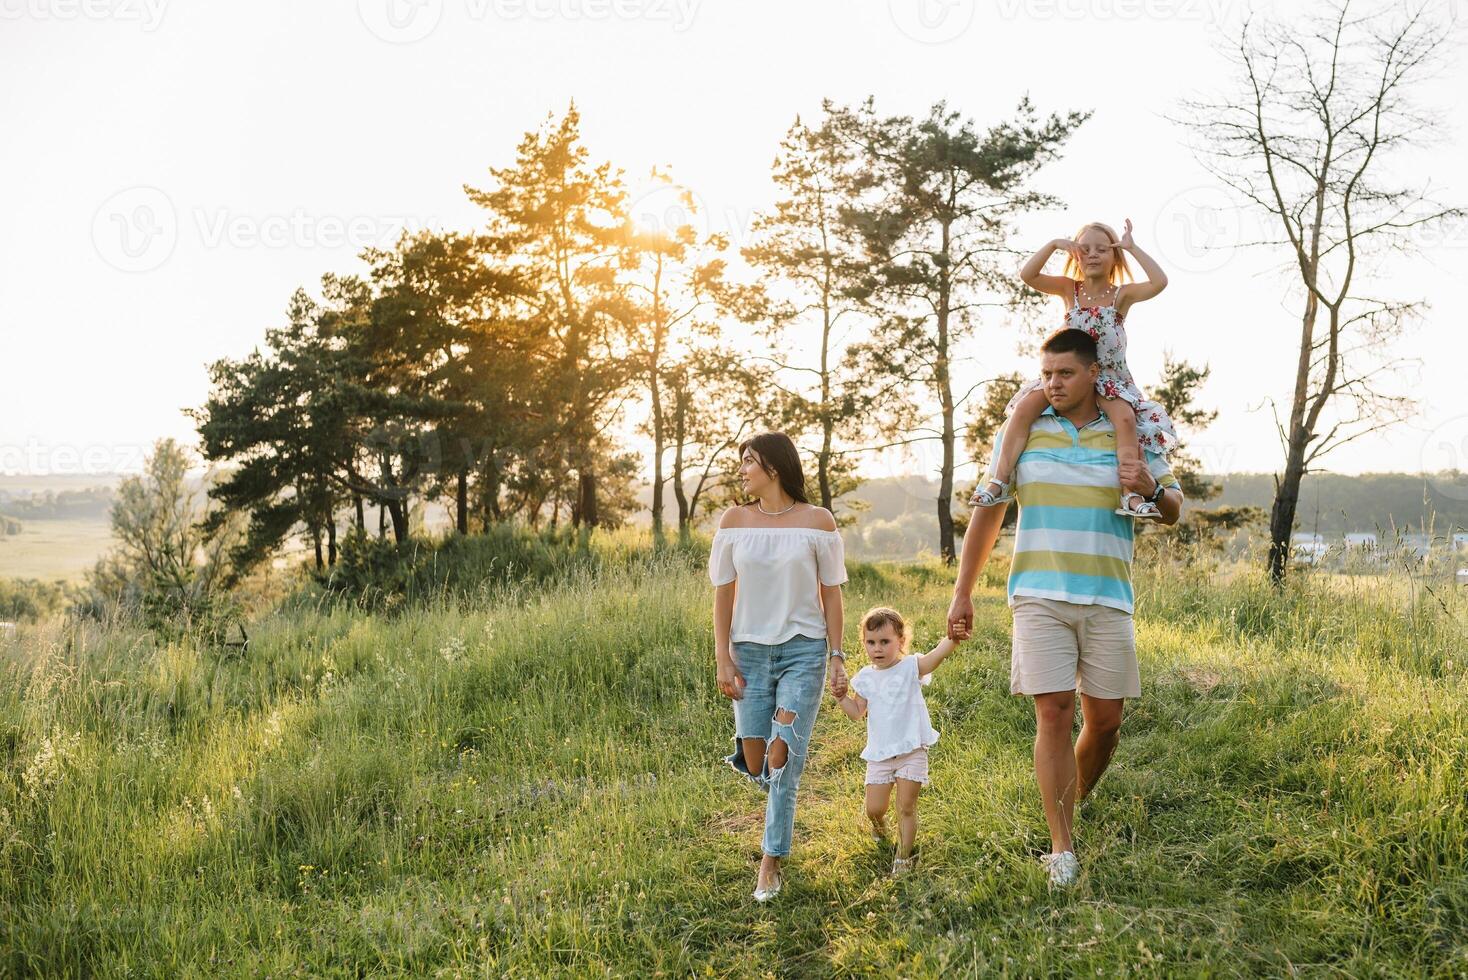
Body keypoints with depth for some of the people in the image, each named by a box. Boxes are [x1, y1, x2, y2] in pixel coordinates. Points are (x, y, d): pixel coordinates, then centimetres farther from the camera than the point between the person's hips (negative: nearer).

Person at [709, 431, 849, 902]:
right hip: (750, 651, 2)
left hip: (803, 651, -2)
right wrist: (723, 659, -2)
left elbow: (831, 594, 1)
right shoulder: (734, 520, 2)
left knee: (782, 760, -9)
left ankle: (770, 865, 4)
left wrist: (838, 659, -2)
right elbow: (723, 594, 4)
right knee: (755, 766, 4)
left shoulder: (817, 521, -3)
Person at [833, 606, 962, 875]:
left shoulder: (911, 667, -7)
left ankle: (903, 857, 16)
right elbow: (857, 712, 7)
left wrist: (954, 637, -46)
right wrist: (840, 696, -9)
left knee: (906, 808, 0)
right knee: (874, 808, 5)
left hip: (911, 751, -3)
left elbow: (938, 653, -26)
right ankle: (878, 822, 41)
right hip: (879, 754, 3)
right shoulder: (865, 678, 5)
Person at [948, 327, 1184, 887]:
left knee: (1105, 718, 4)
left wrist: (1152, 489, -11)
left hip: (1107, 600, 2)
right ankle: (1062, 846, -1)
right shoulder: (1021, 433, 5)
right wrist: (962, 593, 5)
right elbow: (987, 513, 9)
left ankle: (1076, 804, 31)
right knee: (1053, 714, -7)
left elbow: (1173, 513, 14)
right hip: (1040, 597, -1)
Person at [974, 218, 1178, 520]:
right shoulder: (1069, 289, 6)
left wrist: (1132, 248, -13)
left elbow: (1159, 282, -17)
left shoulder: (1122, 295, 1)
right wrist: (1054, 244, -14)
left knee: (1126, 418, -29)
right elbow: (1027, 275, -7)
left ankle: (1131, 495, -32)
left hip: (1110, 378, -1)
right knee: (1026, 407, -22)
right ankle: (1000, 480, -25)